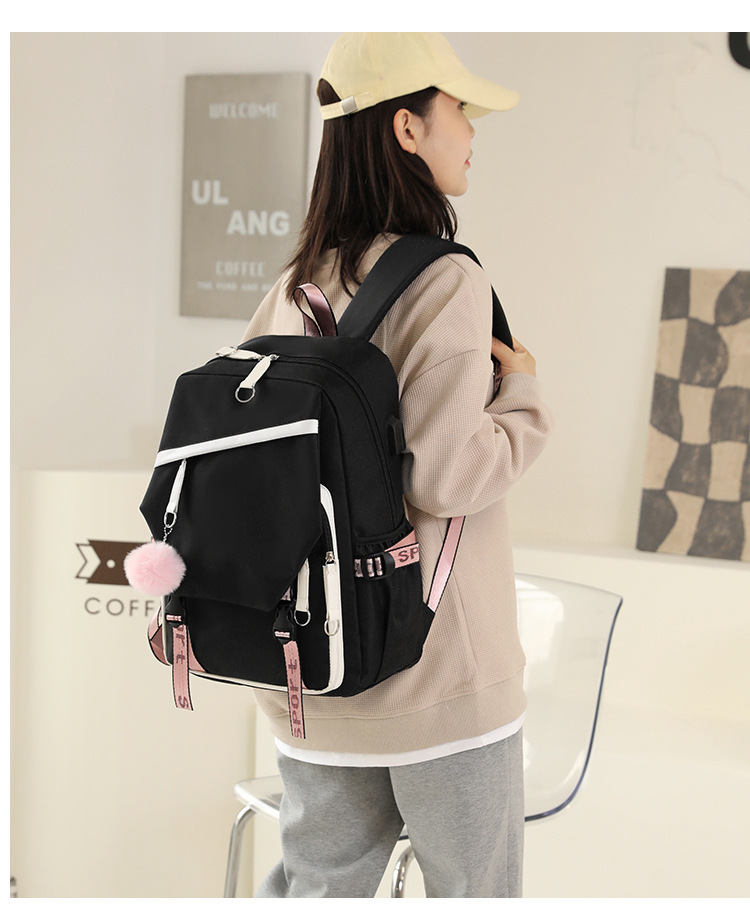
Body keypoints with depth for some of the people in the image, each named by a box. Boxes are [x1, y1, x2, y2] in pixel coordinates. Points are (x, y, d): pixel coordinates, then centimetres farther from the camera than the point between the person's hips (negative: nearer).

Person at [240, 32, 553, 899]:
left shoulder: (297, 285, 6)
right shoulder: (447, 283, -16)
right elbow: (445, 476, -22)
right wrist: (522, 395, -6)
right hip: (439, 670, -7)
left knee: (318, 880, 17)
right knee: (475, 888, 10)